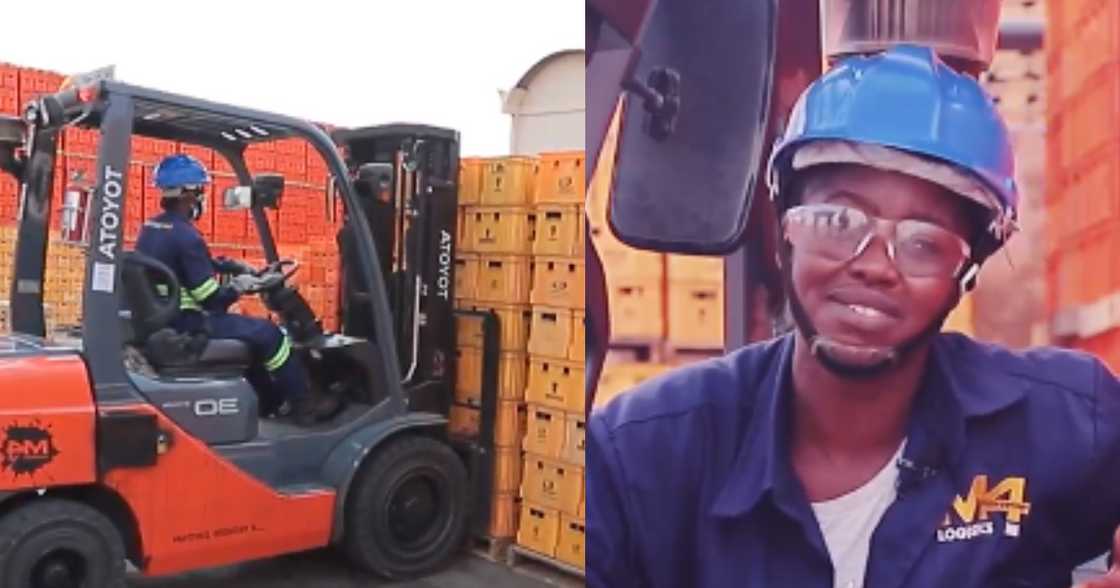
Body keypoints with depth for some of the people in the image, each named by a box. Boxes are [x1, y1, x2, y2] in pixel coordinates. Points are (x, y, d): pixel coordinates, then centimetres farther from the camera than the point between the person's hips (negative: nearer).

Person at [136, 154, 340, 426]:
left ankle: (269, 398, 33)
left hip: (162, 320, 10)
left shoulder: (151, 228, 8)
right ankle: (304, 404, 7)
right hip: (185, 325, -10)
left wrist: (234, 266, 13)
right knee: (266, 333, -3)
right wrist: (238, 286, -2)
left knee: (247, 328, 26)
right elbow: (213, 299, -21)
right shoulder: (185, 236, -23)